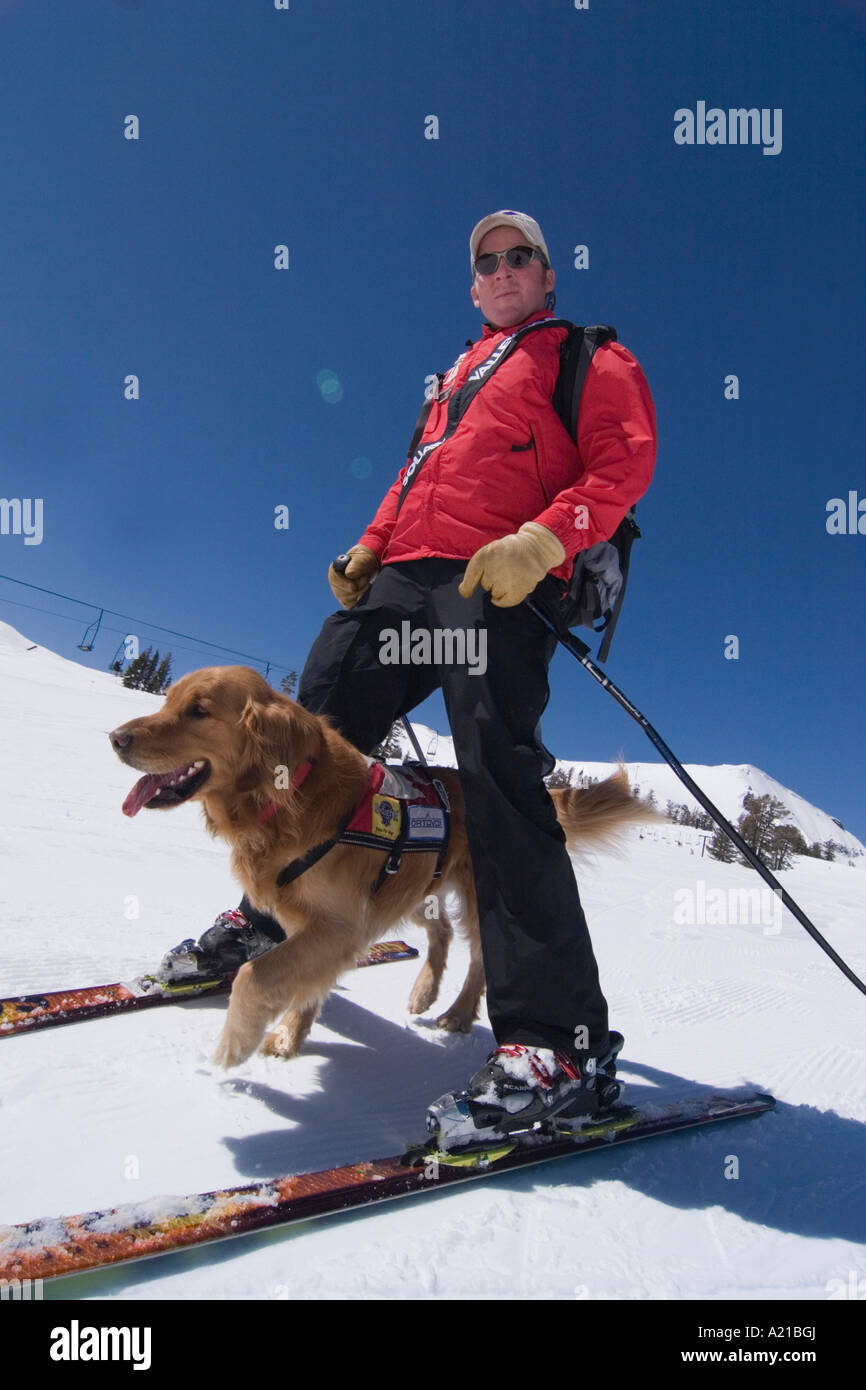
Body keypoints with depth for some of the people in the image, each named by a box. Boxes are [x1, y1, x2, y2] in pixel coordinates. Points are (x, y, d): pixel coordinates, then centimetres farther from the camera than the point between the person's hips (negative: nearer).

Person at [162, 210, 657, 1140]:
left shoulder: (588, 358, 14)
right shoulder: (460, 370, 34)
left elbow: (626, 461, -2)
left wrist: (544, 539, -20)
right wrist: (371, 546, 15)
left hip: (497, 584, -7)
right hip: (404, 575, 7)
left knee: (497, 775, -23)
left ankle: (557, 1036, -22)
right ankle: (274, 915, 25)